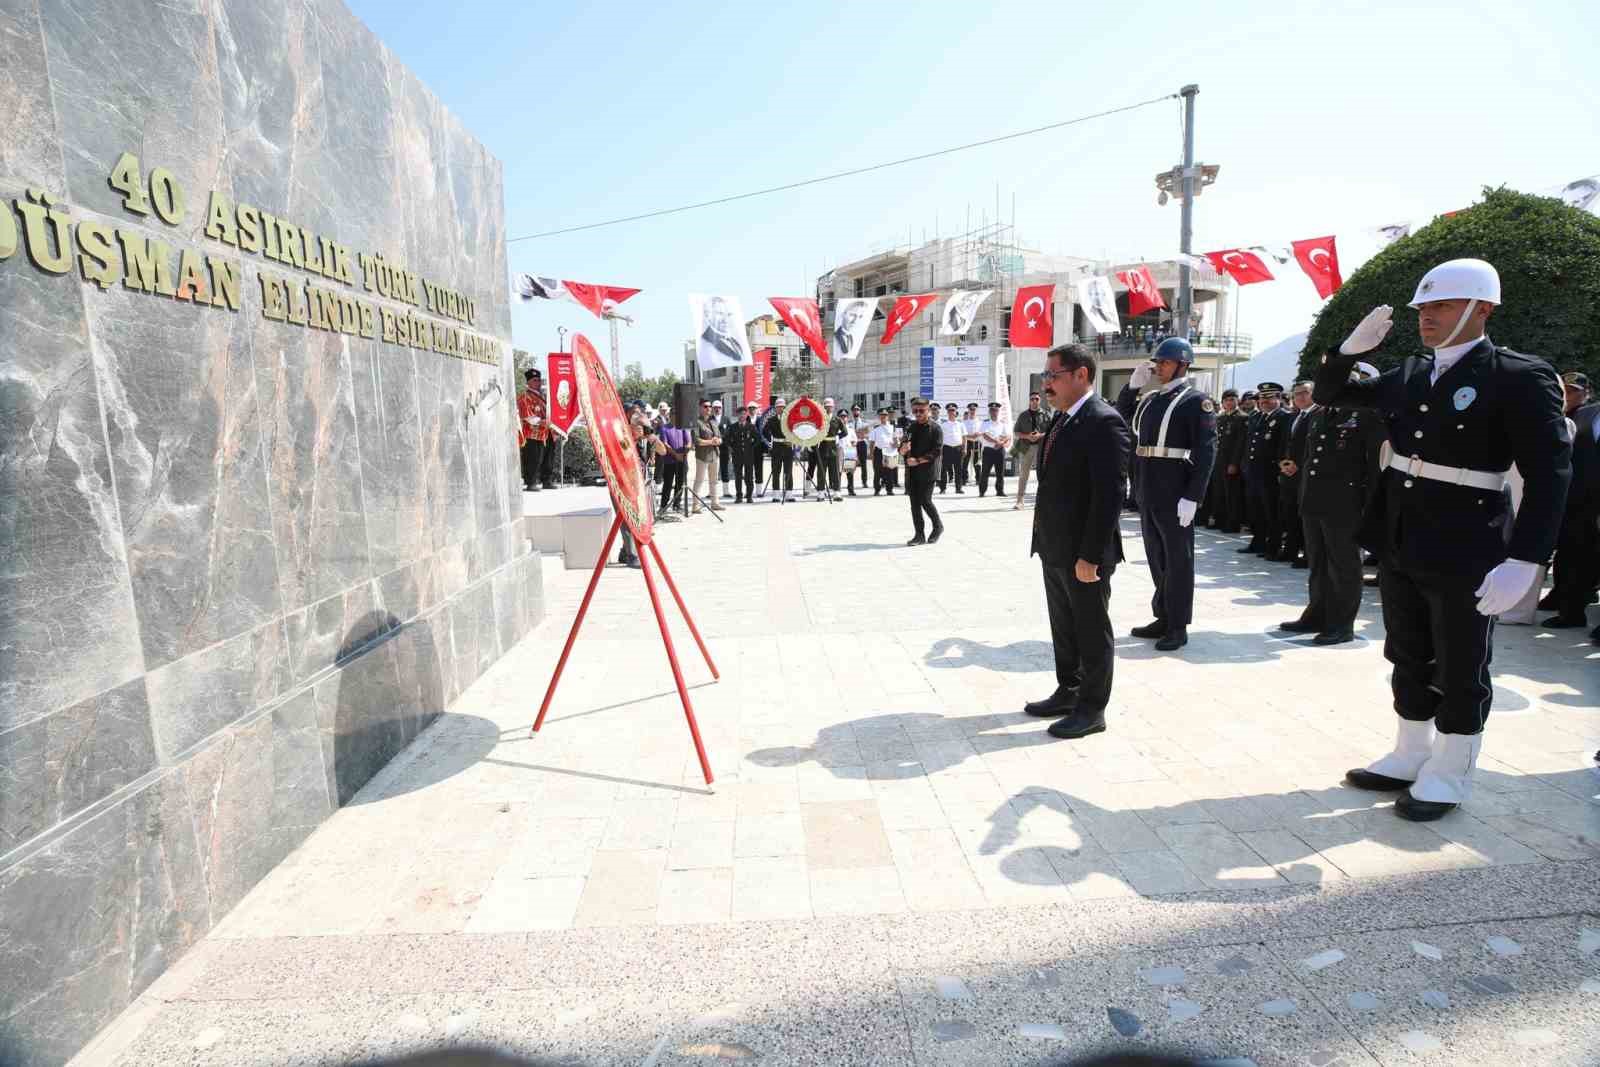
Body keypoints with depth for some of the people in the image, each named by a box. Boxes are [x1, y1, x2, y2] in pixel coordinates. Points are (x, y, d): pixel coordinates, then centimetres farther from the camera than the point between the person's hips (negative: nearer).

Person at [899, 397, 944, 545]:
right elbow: (902, 451, 11)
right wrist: (904, 449, -13)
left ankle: (938, 527, 14)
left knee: (925, 501, -10)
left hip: (928, 471, -5)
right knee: (915, 503, 3)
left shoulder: (935, 429, -1)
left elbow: (935, 452, -10)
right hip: (912, 471, 5)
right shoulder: (910, 428, 14)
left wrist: (918, 460, -17)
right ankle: (919, 535, 9)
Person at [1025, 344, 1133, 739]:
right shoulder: (1061, 419, 12)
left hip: (1083, 552, -9)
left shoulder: (1104, 422, -17)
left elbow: (1109, 495, -21)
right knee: (1063, 628, 19)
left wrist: (1090, 555, -22)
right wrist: (1044, 539, 13)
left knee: (1092, 631, 6)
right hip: (1054, 549, 9)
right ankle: (1067, 693, 34)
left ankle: (1092, 709, 19)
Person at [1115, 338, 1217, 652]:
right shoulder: (1150, 398, 13)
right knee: (1156, 556, 15)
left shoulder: (1196, 401, -7)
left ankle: (1179, 627, 11)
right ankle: (1163, 617, 27)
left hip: (1175, 493, -7)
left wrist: (1192, 497, -20)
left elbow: (1206, 452, -13)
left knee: (1178, 558, 2)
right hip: (1148, 491, 7)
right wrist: (1133, 384, 7)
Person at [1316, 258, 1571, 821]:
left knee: (1459, 670, 8)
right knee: (1408, 659, 16)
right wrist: (1352, 347, -3)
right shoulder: (1409, 374, 7)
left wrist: (1524, 560, -23)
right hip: (1401, 544, 6)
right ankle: (1410, 758, 31)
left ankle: (1448, 777, 23)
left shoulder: (1519, 377, -10)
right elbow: (1329, 394, 16)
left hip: (1466, 553, -6)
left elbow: (1549, 474, -15)